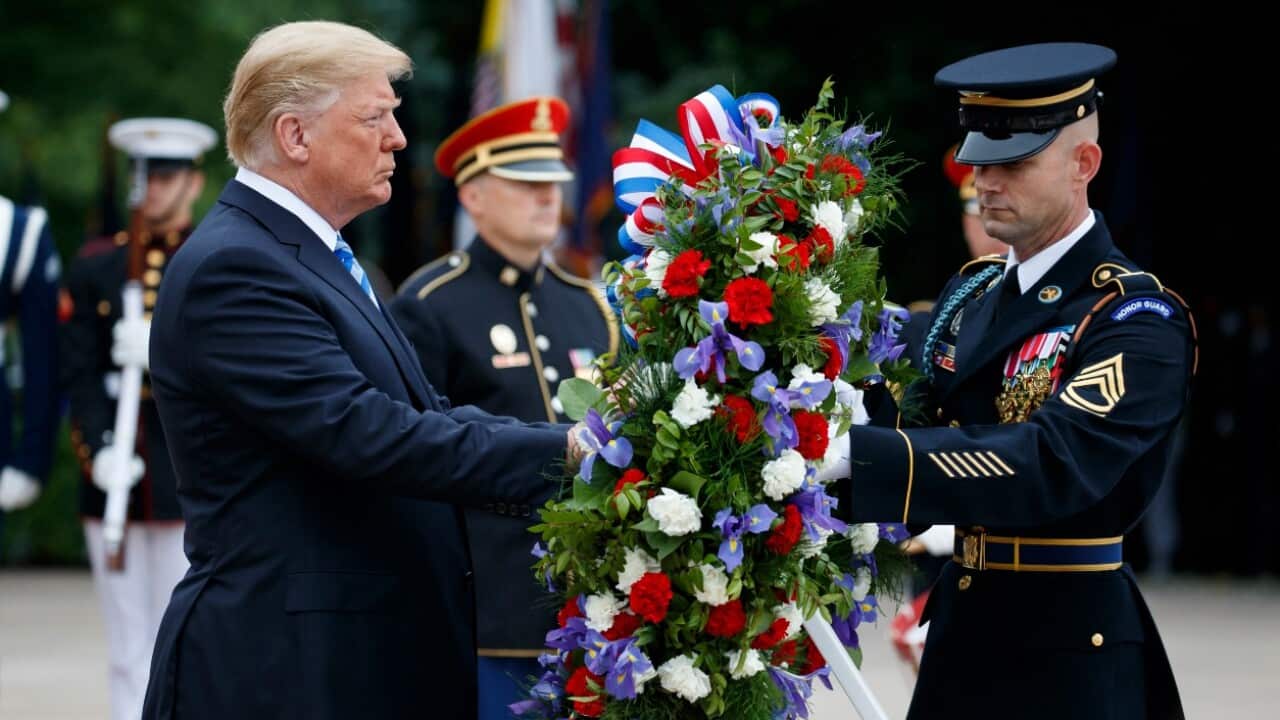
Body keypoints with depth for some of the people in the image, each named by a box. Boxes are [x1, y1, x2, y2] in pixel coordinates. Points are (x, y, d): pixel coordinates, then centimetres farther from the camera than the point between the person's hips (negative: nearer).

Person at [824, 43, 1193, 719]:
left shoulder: (1139, 320, -14)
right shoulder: (971, 293, 11)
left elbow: (1054, 465, -28)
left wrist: (853, 454, -35)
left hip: (1067, 657, -6)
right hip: (962, 630, 7)